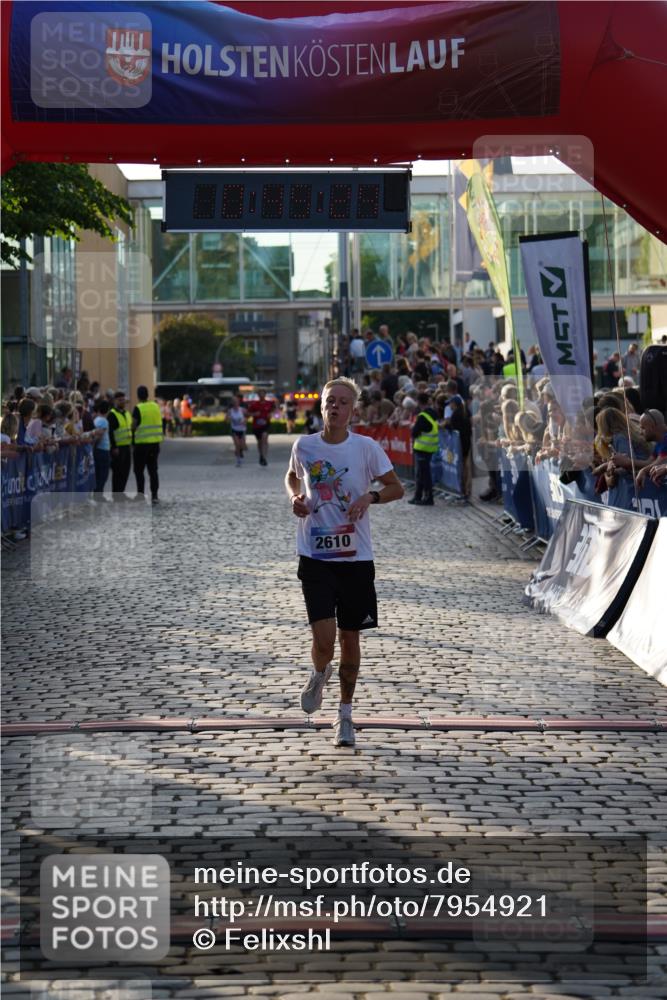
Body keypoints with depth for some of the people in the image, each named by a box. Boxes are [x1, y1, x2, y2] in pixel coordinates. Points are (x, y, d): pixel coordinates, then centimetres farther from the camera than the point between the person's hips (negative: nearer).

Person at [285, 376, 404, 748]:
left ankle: (346, 715, 27)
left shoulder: (367, 448, -4)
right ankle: (319, 676, 24)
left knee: (350, 638, 8)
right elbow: (292, 476, 22)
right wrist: (295, 498, 1)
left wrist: (370, 496, -14)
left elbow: (397, 488, 6)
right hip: (315, 557, 0)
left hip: (356, 557, 0)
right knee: (324, 639, -13)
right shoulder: (304, 446, 1)